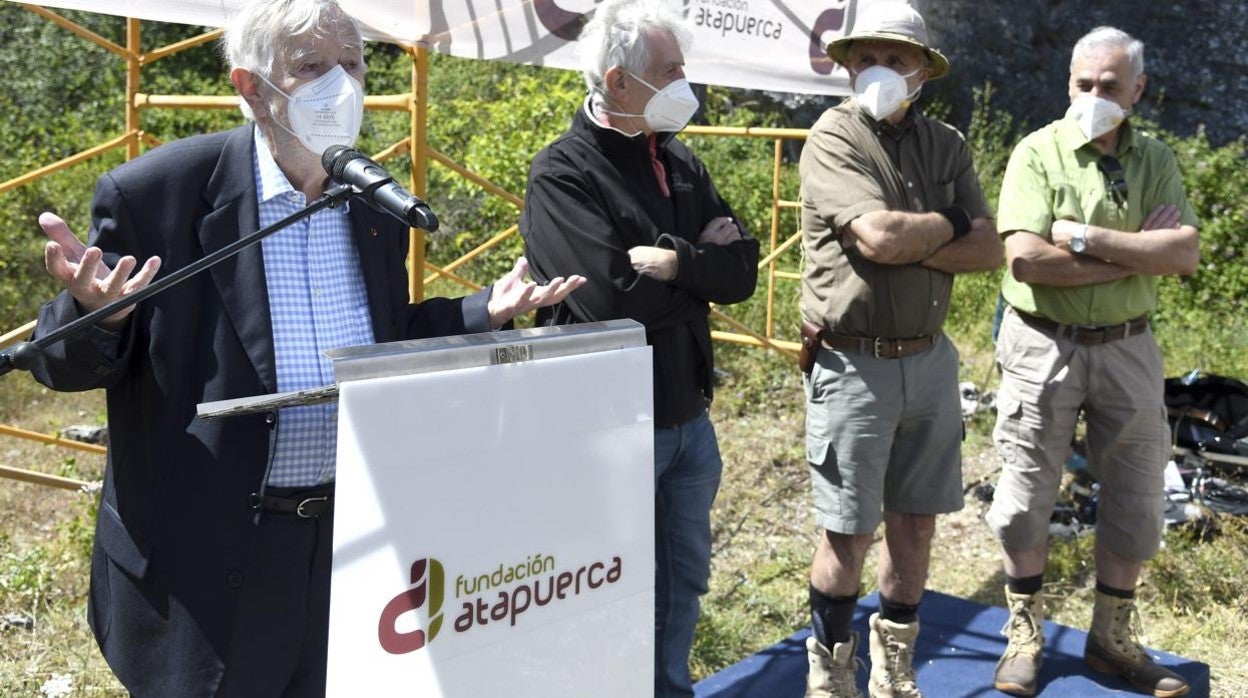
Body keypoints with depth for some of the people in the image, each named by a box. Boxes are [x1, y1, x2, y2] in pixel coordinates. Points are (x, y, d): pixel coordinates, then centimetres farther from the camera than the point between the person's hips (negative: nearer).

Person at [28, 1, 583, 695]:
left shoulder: (376, 203, 5)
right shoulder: (156, 193, -12)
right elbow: (68, 364, -7)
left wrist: (488, 310, 2)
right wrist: (91, 309, -29)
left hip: (356, 533, 5)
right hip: (204, 554, -5)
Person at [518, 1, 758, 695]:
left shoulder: (682, 164, 7)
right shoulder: (562, 174, -14)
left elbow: (743, 270, -1)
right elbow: (612, 300, -26)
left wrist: (668, 259, -18)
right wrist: (701, 264, -11)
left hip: (689, 419, 7)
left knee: (686, 580, 19)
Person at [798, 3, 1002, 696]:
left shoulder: (946, 145, 9)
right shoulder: (832, 138, -8)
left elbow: (988, 248, 0)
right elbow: (879, 235, -23)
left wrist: (909, 246, -14)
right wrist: (948, 223, -5)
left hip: (930, 358, 6)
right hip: (854, 366, -5)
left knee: (916, 522, 14)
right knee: (848, 533, 3)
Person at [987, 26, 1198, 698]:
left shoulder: (1154, 160, 5)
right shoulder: (1039, 153, -7)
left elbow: (1186, 254, -10)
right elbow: (1026, 258, -21)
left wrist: (1086, 237, -18)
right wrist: (1136, 253, -15)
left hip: (1126, 345, 4)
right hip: (1044, 345, -4)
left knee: (1136, 492, 10)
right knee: (1029, 489, 5)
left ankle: (1111, 636, 27)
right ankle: (1025, 632, 22)